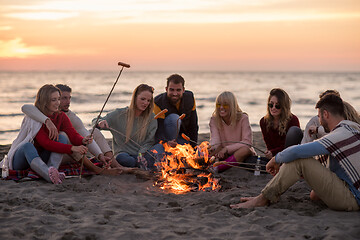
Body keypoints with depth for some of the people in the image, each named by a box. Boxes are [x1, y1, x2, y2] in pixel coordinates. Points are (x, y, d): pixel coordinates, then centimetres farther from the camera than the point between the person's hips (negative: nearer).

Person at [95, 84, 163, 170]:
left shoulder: (151, 118, 6)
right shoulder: (119, 114, 2)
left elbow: (149, 141, 3)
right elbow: (95, 121, 6)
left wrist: (141, 154, -16)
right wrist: (100, 123, -19)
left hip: (143, 153, 1)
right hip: (125, 154, -1)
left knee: (160, 147, -28)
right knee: (121, 158, -38)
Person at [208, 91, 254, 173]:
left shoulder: (243, 118, -11)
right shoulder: (214, 120, -2)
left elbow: (247, 142, -18)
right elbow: (215, 141, -15)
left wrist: (227, 149, -29)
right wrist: (212, 149, -41)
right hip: (224, 155, 3)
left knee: (245, 149, -37)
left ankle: (217, 169, -42)